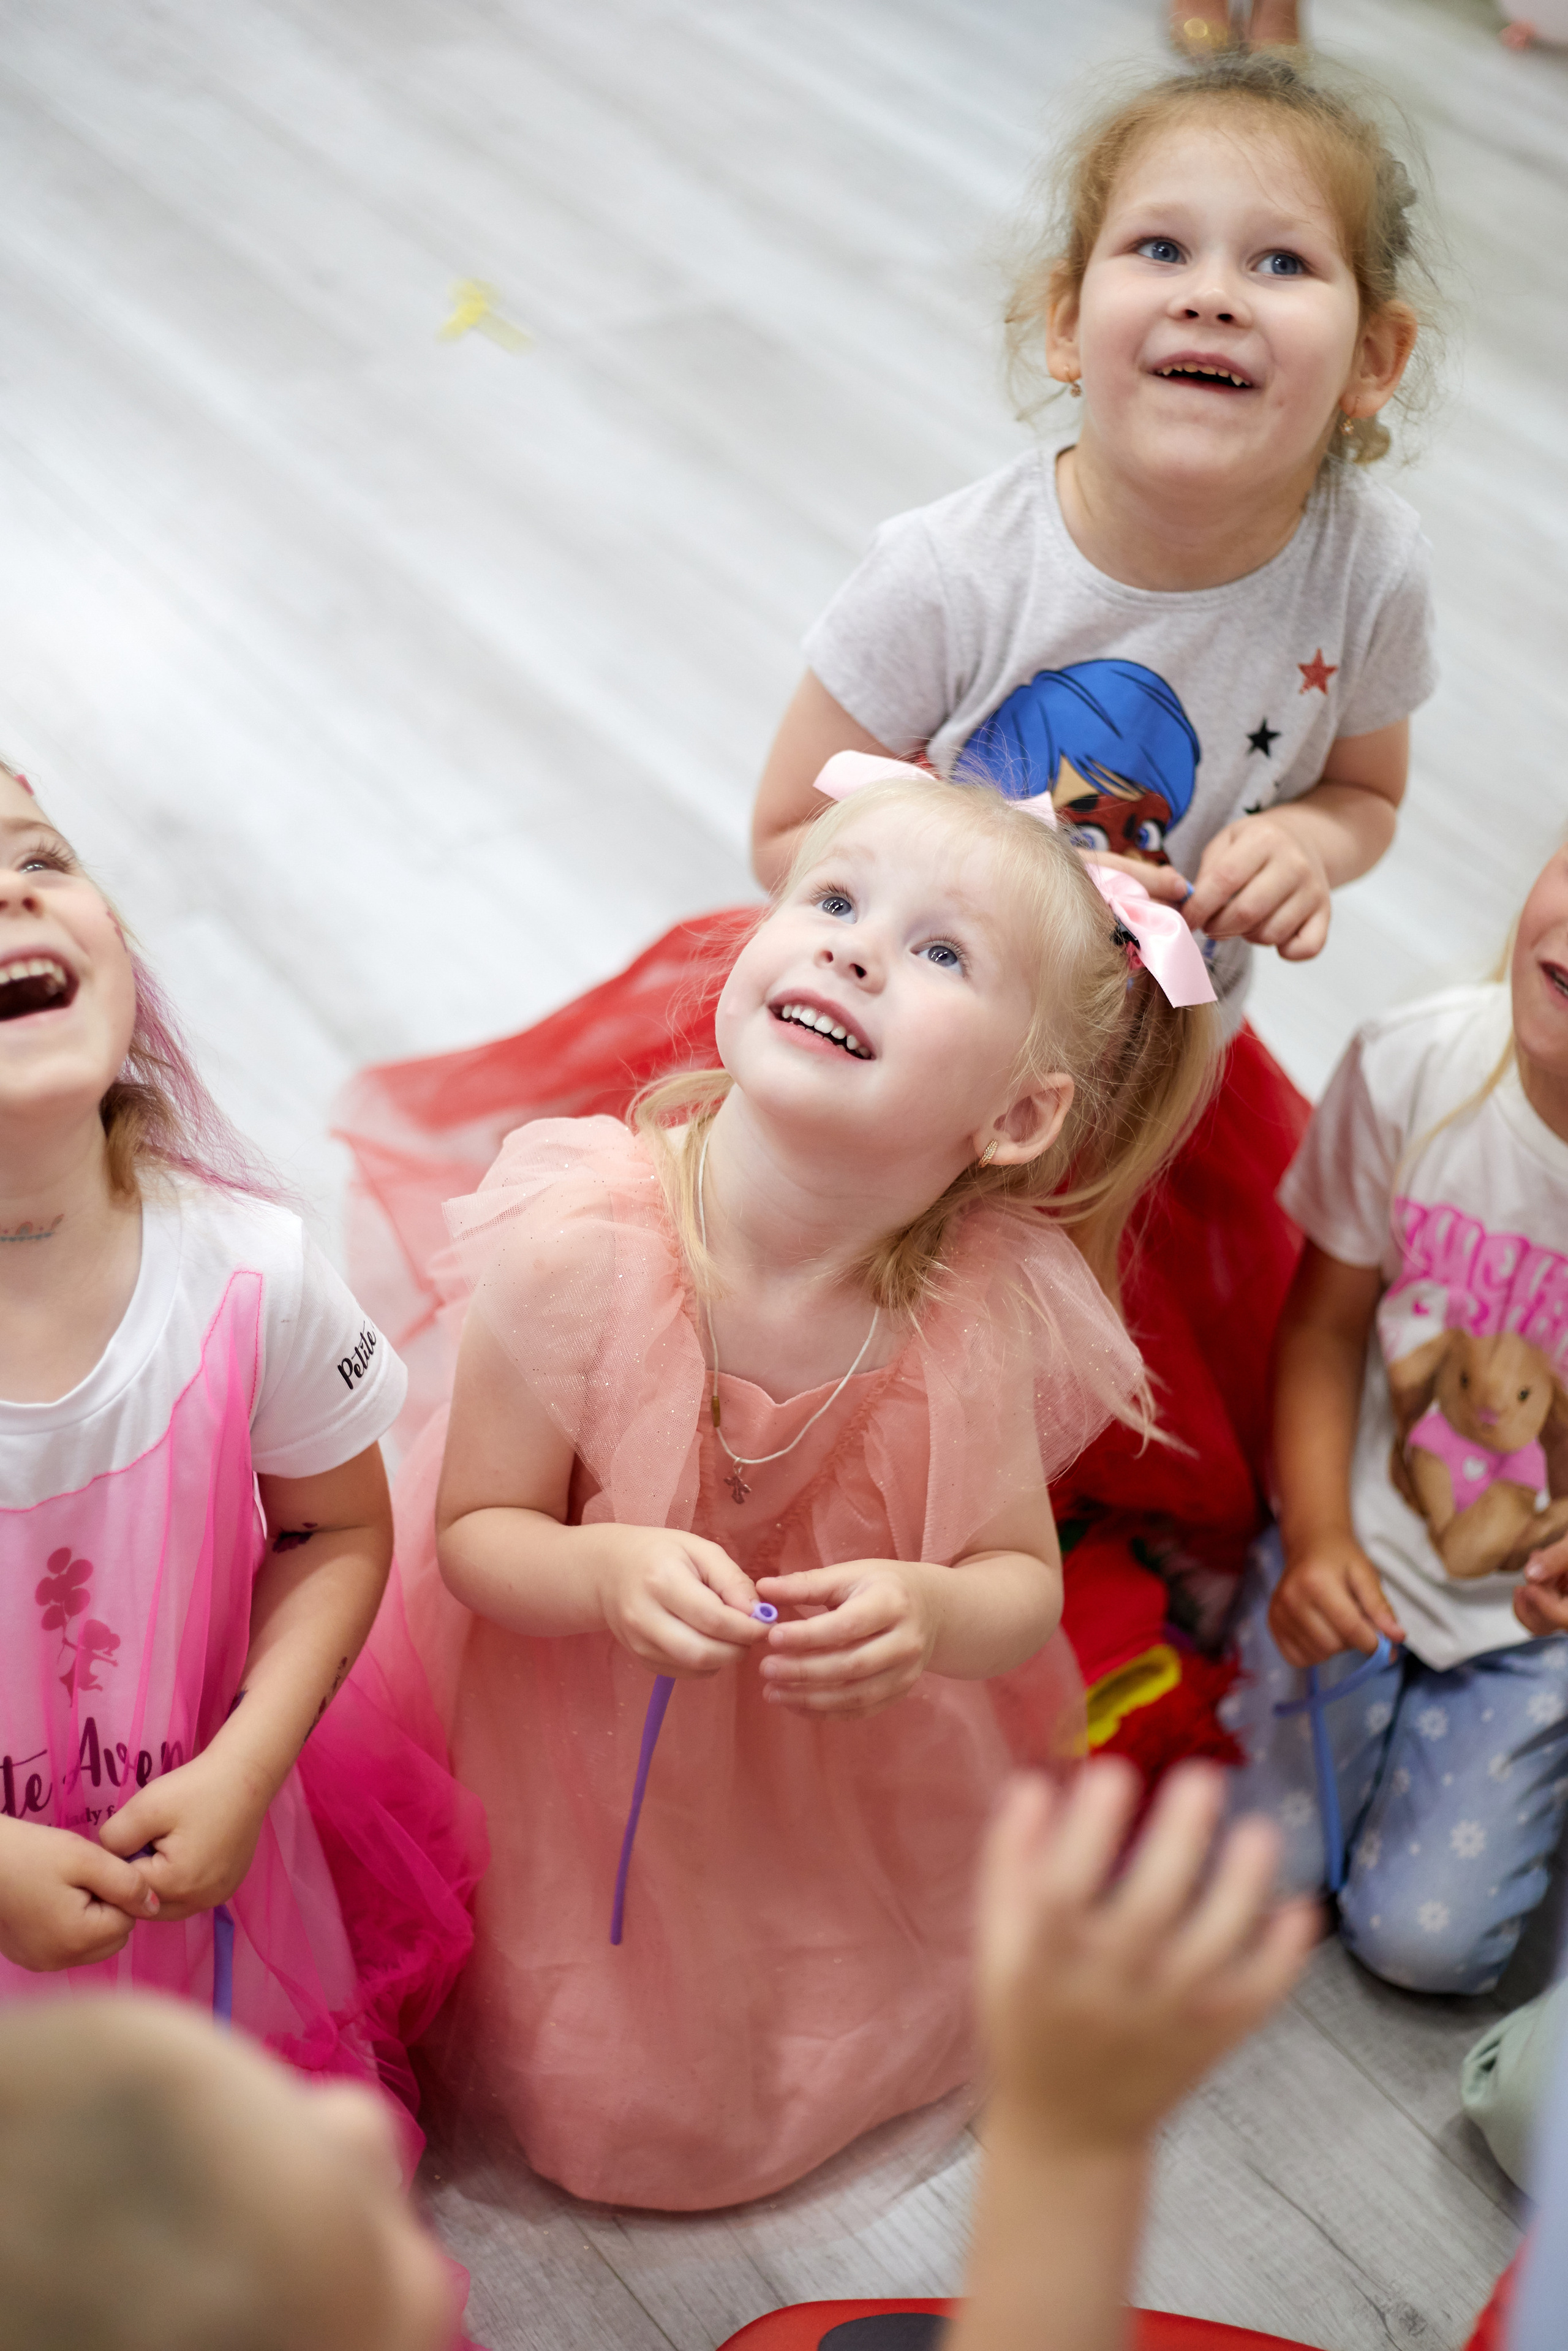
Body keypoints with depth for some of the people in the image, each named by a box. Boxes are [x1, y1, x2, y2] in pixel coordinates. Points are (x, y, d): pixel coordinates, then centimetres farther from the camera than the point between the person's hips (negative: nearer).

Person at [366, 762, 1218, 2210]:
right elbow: (477, 1532, -20)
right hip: (583, 1761, -1)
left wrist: (932, 1616, -38)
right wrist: (607, 1571, -42)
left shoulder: (983, 1313, -28)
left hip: (849, 1757, 2)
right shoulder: (580, 1247, -33)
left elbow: (1023, 1586, -14)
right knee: (612, 2099, 16)